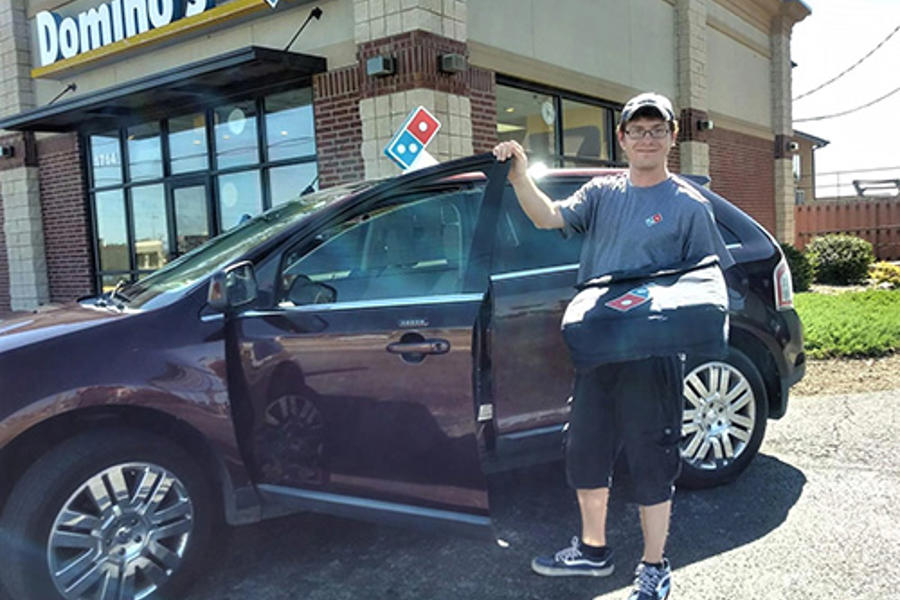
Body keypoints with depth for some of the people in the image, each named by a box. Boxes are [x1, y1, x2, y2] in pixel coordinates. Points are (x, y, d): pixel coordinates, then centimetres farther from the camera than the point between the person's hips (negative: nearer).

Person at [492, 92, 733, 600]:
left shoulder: (689, 205, -1)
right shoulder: (602, 193, 9)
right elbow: (550, 217, -5)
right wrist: (521, 177, -20)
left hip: (654, 355, -5)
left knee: (652, 463, 6)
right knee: (586, 453, 15)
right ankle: (593, 550, 36)